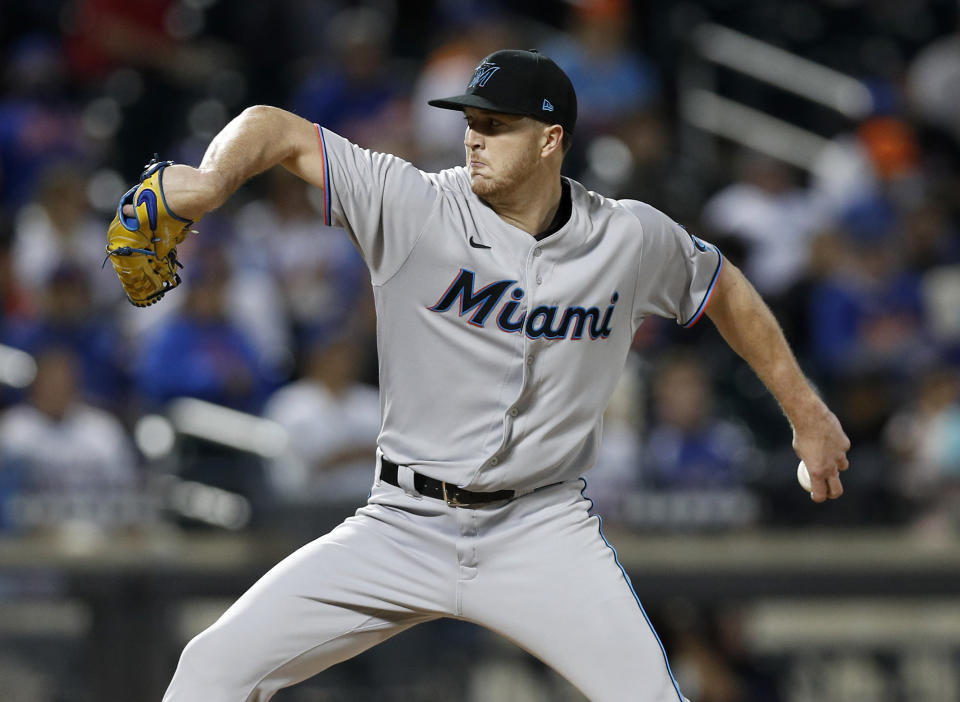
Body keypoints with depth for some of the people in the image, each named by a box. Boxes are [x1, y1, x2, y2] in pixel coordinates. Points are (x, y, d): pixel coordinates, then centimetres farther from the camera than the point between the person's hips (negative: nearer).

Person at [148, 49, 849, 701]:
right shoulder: (414, 207, -10)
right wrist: (214, 181, -37)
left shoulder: (633, 240, -3)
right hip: (403, 528, 0)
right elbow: (278, 130, -16)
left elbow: (726, 292, 15)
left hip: (542, 530, 0)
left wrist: (808, 413, 20)